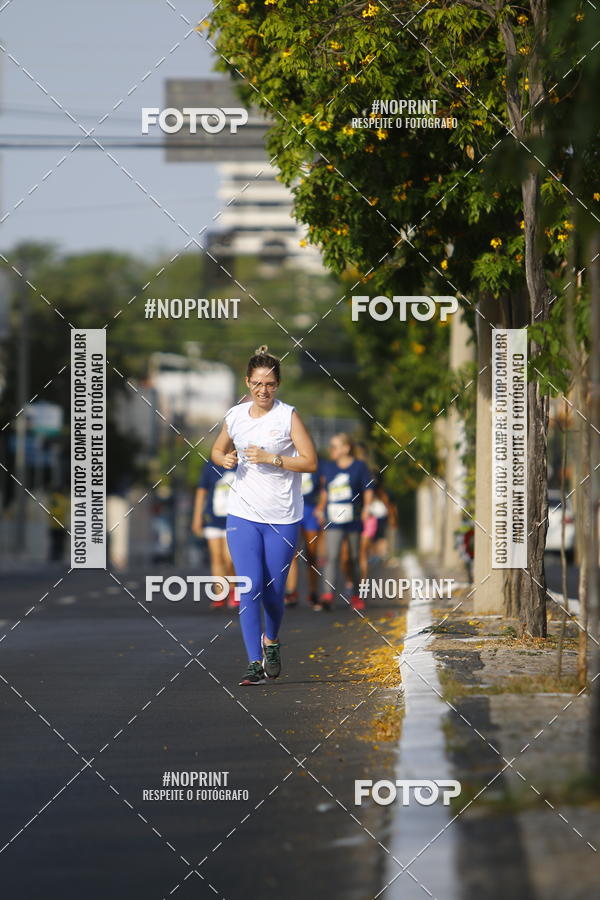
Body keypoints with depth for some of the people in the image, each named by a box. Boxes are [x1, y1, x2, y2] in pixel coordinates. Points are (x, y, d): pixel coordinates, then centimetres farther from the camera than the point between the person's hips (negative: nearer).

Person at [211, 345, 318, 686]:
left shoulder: (288, 416, -6)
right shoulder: (235, 416, 5)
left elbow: (310, 462, -8)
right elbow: (218, 450, 22)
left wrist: (271, 458, -18)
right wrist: (226, 459, -1)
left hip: (283, 518, -2)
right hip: (243, 516, 2)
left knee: (274, 591, 6)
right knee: (250, 587, -11)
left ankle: (272, 640, 37)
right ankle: (255, 663, -9)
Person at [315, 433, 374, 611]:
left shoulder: (359, 466, 1)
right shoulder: (329, 468, 11)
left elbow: (368, 490, 2)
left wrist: (366, 508, -10)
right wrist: (321, 508, 8)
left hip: (353, 520, -1)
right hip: (333, 522, 1)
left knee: (354, 559, 9)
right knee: (332, 557, -13)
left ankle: (356, 597, 22)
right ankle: (327, 596, -22)